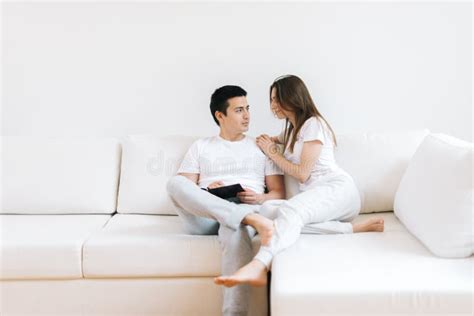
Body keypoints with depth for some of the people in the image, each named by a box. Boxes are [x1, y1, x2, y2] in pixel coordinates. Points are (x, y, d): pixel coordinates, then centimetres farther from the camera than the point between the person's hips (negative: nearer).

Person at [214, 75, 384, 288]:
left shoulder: (313, 124, 1)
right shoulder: (291, 130, 29)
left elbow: (302, 173, -6)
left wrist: (272, 153, 6)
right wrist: (269, 141, 28)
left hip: (337, 188, -8)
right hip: (314, 194, 8)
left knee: (289, 210, -38)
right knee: (287, 216, -29)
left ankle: (258, 267, -62)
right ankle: (355, 228, -30)